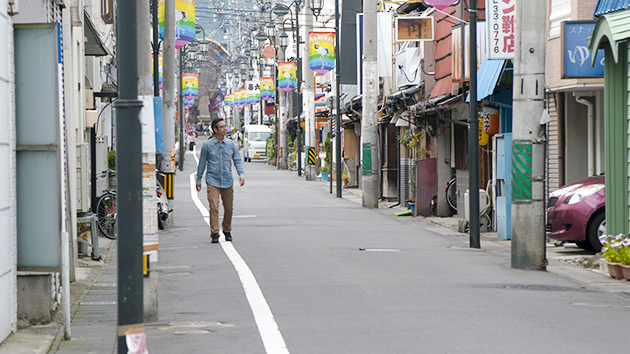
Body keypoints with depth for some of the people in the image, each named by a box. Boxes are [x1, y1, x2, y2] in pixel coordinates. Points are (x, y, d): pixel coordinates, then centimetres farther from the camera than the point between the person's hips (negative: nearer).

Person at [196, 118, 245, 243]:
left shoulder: (231, 144, 6)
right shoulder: (207, 145, -1)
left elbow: (237, 160, 8)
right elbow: (202, 163, 7)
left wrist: (241, 174, -8)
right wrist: (198, 180, 9)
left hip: (227, 181, 3)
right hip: (212, 181, -3)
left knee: (228, 208, 9)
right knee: (214, 208, -14)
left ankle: (227, 231, 28)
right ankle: (214, 233, -12)